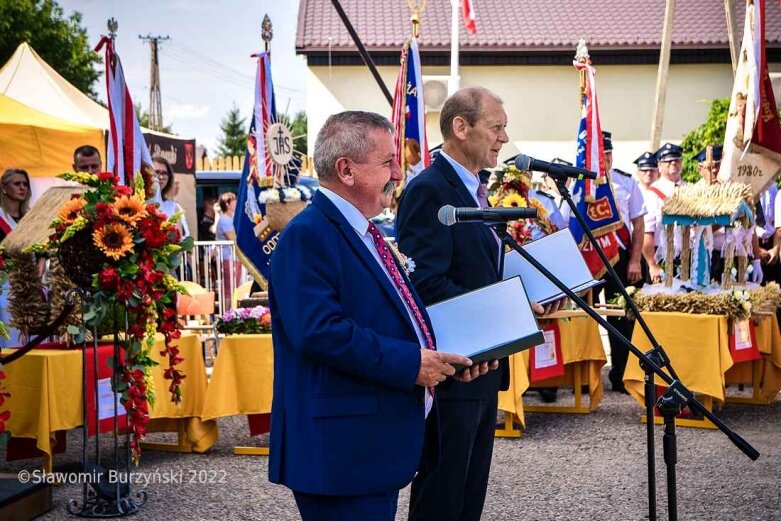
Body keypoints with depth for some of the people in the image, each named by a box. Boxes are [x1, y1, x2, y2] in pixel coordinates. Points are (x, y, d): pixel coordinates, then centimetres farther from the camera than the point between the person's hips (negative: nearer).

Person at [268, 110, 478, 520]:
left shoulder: (363, 234, 16)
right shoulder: (308, 236, -16)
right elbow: (320, 330, -27)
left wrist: (443, 355, 6)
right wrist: (410, 363, -22)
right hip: (340, 451, -10)